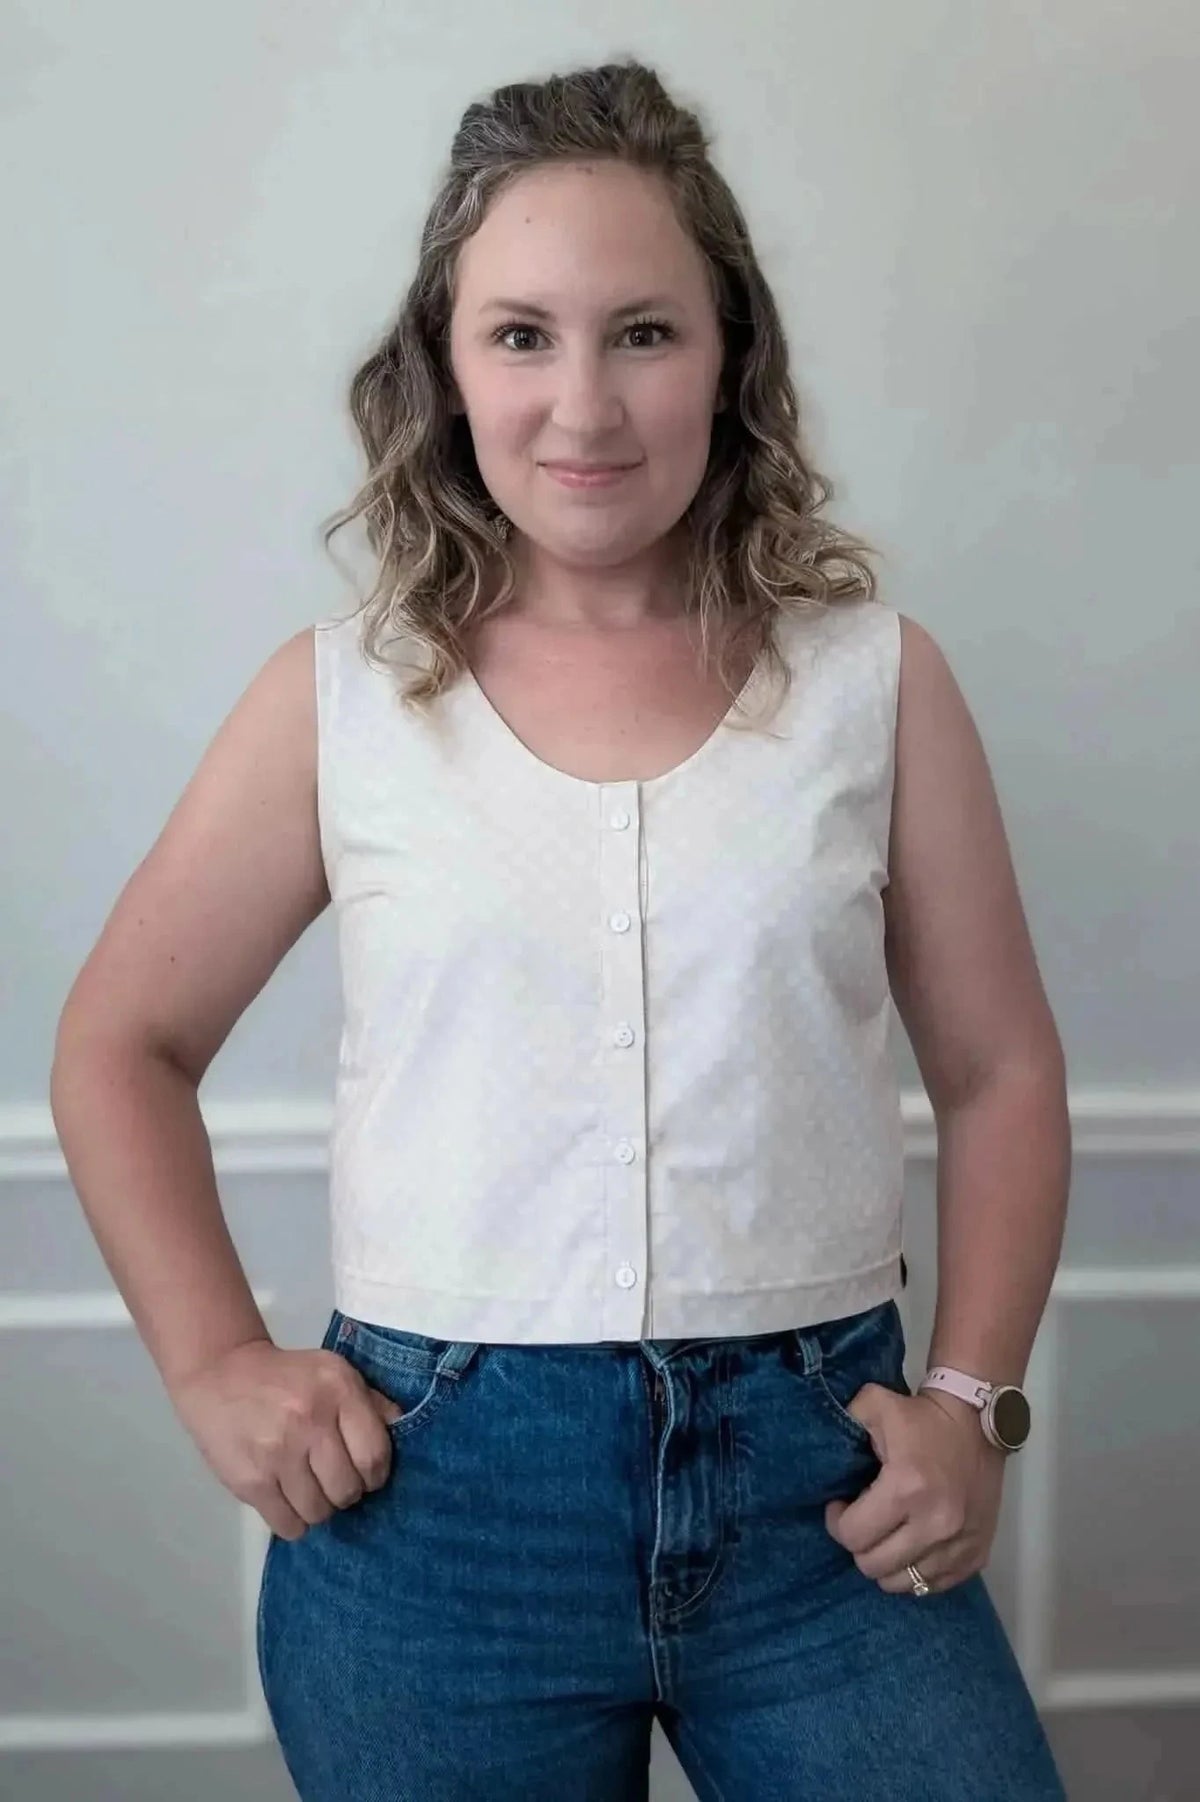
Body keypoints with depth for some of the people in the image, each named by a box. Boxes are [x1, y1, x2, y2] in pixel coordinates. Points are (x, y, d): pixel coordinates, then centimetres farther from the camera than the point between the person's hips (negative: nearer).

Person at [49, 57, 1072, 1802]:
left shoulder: (875, 681, 0)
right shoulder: (340, 699, 0)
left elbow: (1000, 1073, 6)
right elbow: (121, 1047, 8)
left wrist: (973, 1401, -3)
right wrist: (217, 1365, -1)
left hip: (820, 1482, 1)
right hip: (432, 1490, 0)